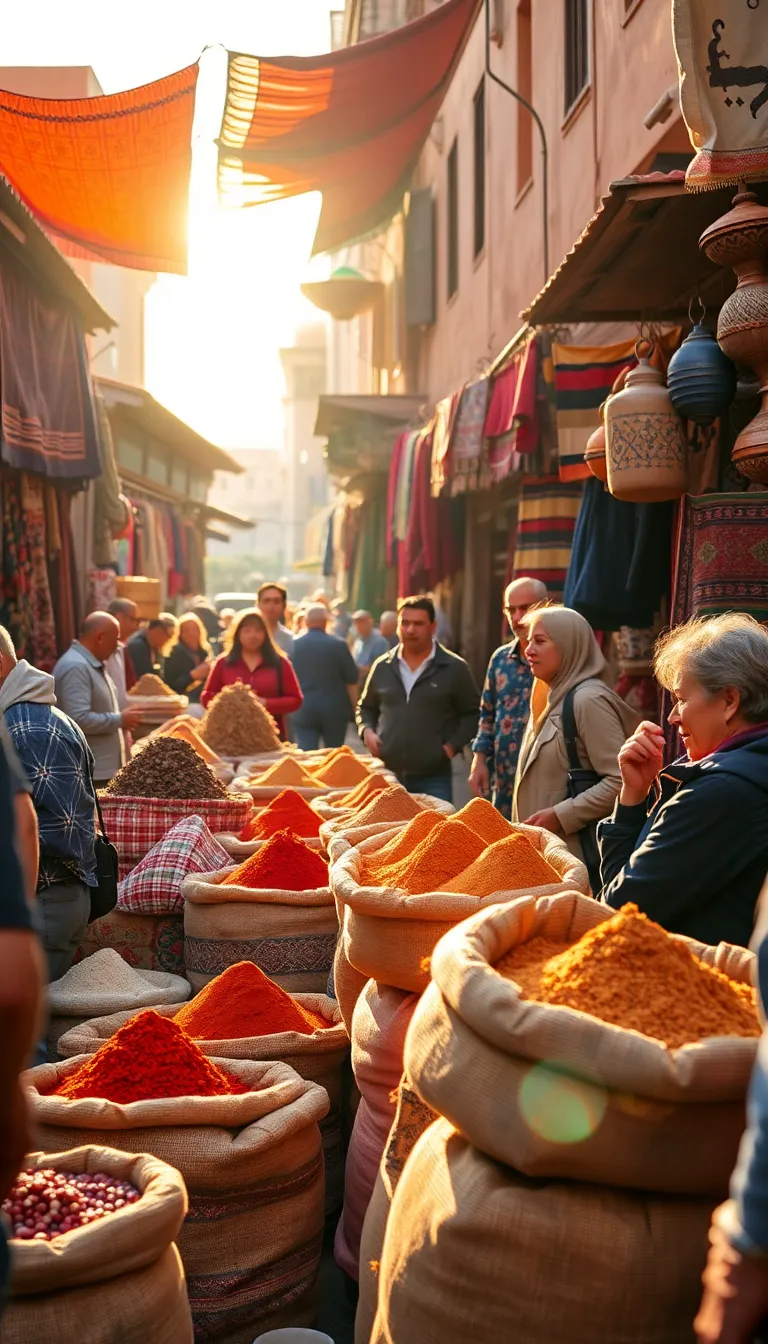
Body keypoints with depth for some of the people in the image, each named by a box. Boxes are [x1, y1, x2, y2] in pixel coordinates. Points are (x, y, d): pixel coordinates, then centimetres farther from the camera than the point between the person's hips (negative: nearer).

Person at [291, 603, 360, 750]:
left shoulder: (294, 645, 0)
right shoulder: (338, 645, -7)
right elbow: (351, 680, -4)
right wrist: (354, 708, 8)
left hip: (303, 710, 1)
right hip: (334, 710, -1)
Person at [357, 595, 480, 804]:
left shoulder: (455, 668, -1)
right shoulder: (382, 666, 9)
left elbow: (473, 713, 5)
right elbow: (365, 707, 22)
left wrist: (453, 745, -7)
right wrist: (366, 730, 3)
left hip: (433, 778, -3)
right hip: (386, 775, 3)